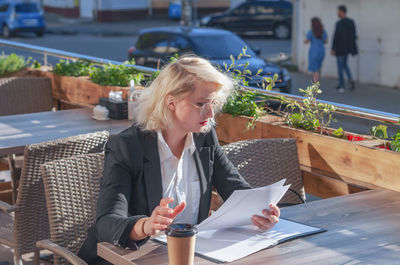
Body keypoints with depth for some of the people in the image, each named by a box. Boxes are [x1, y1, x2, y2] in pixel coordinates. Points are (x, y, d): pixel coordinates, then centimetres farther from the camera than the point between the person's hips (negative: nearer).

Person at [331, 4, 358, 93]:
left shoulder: (339, 23, -18)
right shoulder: (351, 22, 5)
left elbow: (336, 37, -18)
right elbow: (354, 35, 10)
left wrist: (333, 49, -12)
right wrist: (351, 46, 18)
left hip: (340, 49, -7)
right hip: (348, 48, 7)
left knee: (340, 67, 4)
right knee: (344, 64, 24)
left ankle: (341, 86, 7)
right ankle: (350, 79, 5)